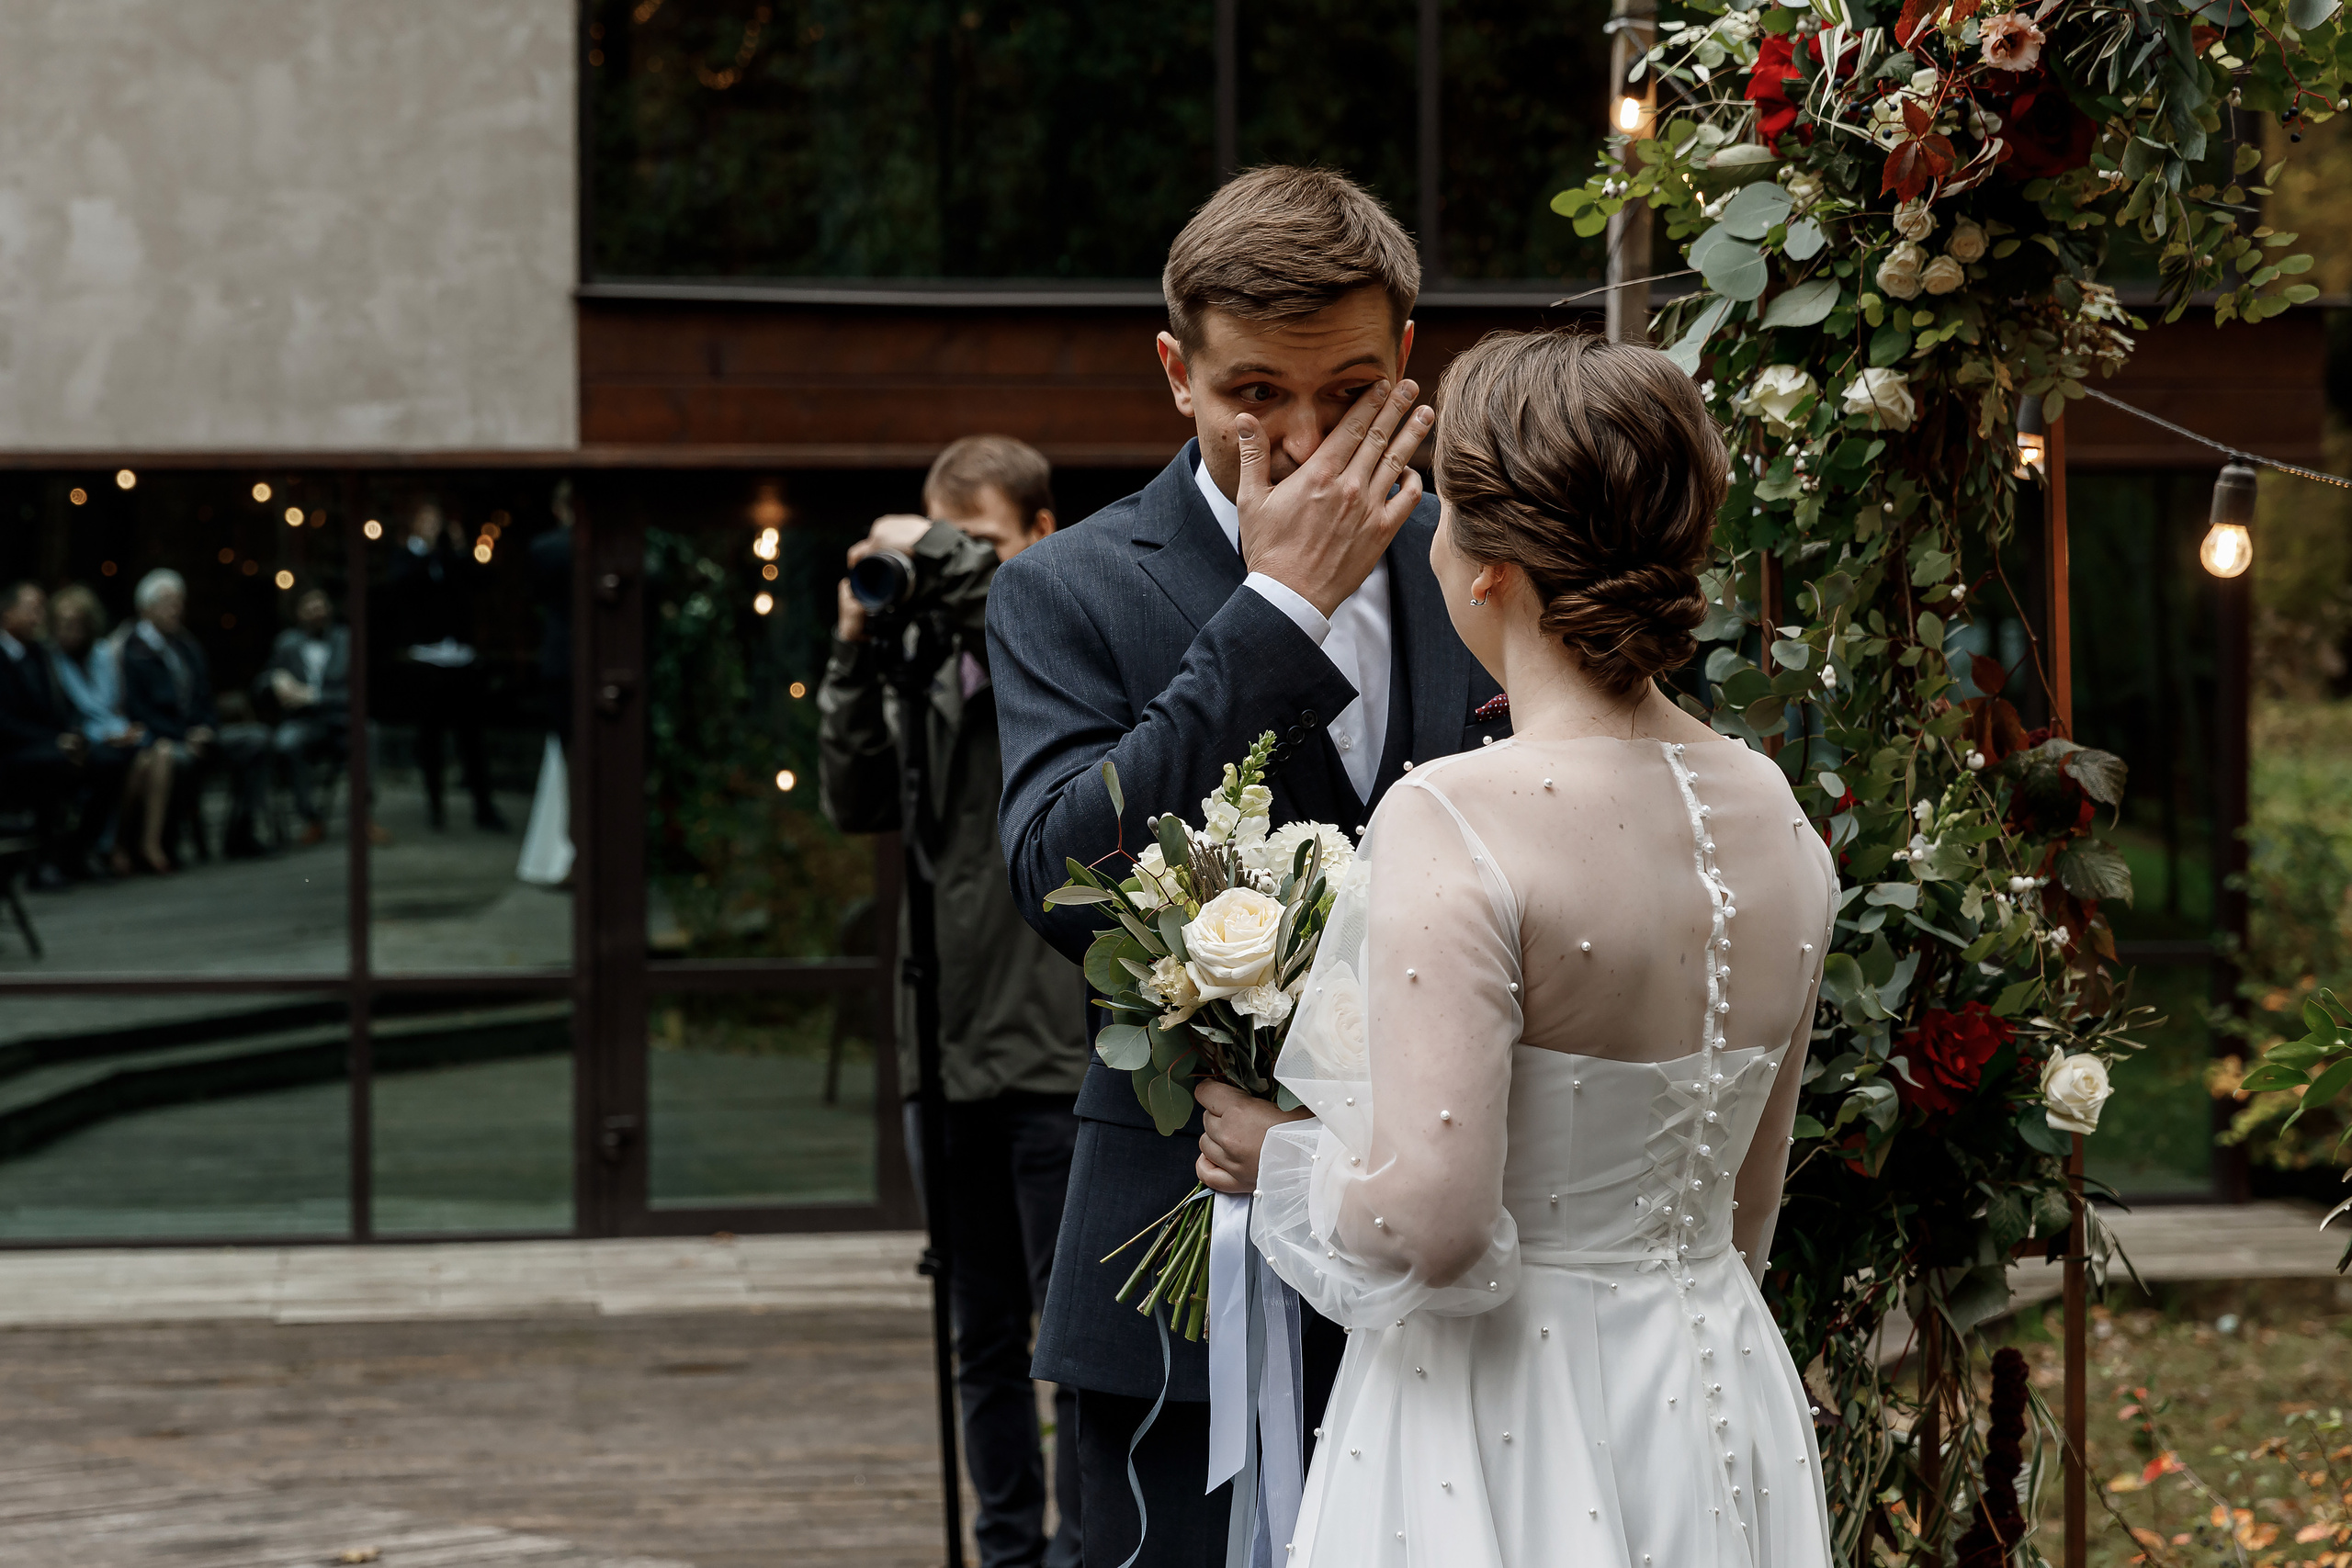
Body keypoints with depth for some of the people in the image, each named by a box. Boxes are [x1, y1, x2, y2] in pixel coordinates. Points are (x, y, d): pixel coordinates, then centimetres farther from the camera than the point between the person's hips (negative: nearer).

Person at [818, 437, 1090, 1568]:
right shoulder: (938, 667, 12)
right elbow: (857, 803, 7)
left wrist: (928, 549, -14)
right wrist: (857, 654, -4)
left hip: (1060, 1049, -6)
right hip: (949, 1051, 6)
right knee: (984, 1336, 12)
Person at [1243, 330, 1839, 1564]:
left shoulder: (1454, 822, -19)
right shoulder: (1775, 815, 2)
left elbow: (1431, 1217, -24)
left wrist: (1282, 1163, -5)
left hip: (1499, 1434, -6)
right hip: (1721, 1424, 6)